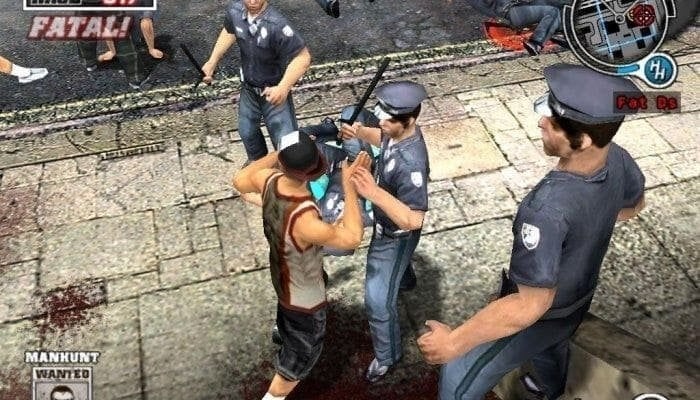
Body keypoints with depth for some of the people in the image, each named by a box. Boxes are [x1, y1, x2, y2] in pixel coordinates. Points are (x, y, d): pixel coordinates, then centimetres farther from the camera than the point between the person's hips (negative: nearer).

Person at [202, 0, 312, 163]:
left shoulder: (276, 25, -35)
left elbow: (302, 57, -33)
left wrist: (283, 87, -44)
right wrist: (212, 61, 6)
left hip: (274, 91, -6)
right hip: (248, 87, 6)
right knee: (246, 130, 27)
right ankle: (257, 160, 57)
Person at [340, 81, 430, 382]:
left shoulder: (411, 163, -42)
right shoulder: (397, 132, -16)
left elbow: (413, 220, -44)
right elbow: (382, 139, 10)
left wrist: (375, 193, -55)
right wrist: (360, 132, -11)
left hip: (395, 235, -9)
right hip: (385, 224, 9)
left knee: (378, 300, 3)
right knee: (391, 268, 41)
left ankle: (387, 356, 28)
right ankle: (404, 276, 76)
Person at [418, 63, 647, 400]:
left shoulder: (549, 206, -45)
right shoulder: (617, 159, -20)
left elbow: (531, 305, -39)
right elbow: (634, 205, 4)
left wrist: (454, 342, -32)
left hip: (539, 316, -7)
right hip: (578, 301, 8)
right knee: (551, 347, 40)